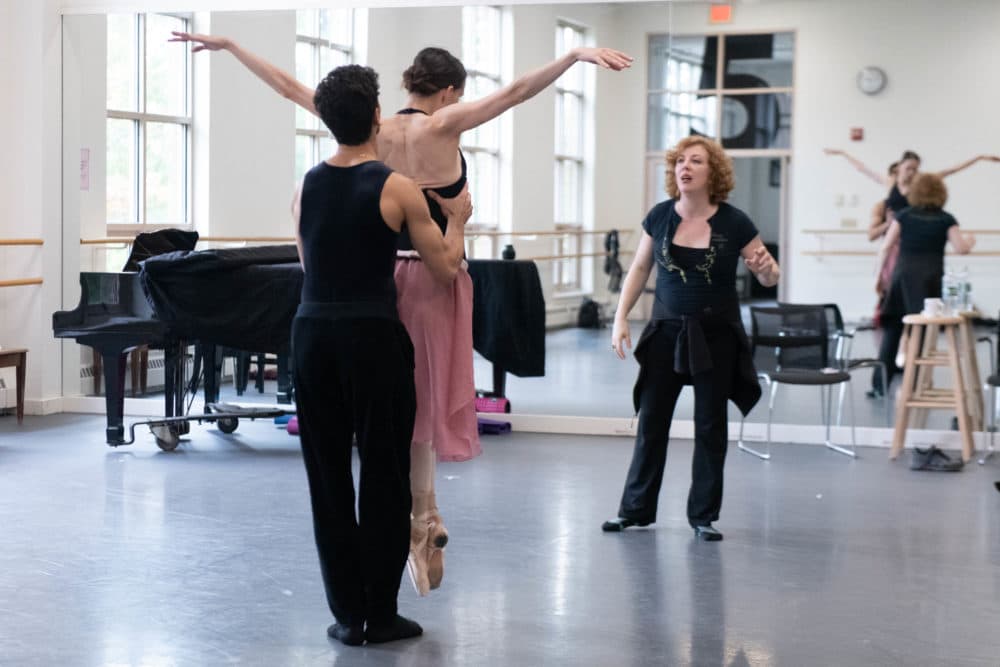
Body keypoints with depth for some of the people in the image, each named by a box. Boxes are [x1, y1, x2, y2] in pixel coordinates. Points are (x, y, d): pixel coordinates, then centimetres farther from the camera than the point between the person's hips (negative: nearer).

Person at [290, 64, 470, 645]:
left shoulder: (306, 188, 8)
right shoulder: (397, 188, -6)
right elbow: (446, 269, 0)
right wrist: (458, 219, 17)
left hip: (312, 334, 5)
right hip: (372, 337, -4)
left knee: (328, 478, 9)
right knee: (384, 479, 5)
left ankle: (348, 613, 13)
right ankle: (381, 614, 10)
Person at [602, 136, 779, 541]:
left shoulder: (733, 223, -9)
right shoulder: (660, 217, -4)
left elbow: (769, 276, -1)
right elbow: (640, 268, 7)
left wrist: (766, 270, -24)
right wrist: (621, 318, 1)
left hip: (716, 335, -1)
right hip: (667, 330, 2)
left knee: (710, 426, 7)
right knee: (651, 420, 6)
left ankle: (704, 515, 18)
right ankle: (636, 509, 19)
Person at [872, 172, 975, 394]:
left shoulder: (904, 216, 5)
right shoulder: (946, 219, 2)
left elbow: (887, 245, 4)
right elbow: (961, 249, -4)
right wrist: (969, 241, 18)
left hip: (903, 276, 1)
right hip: (931, 278, -1)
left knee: (892, 329, 6)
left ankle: (881, 383, 4)